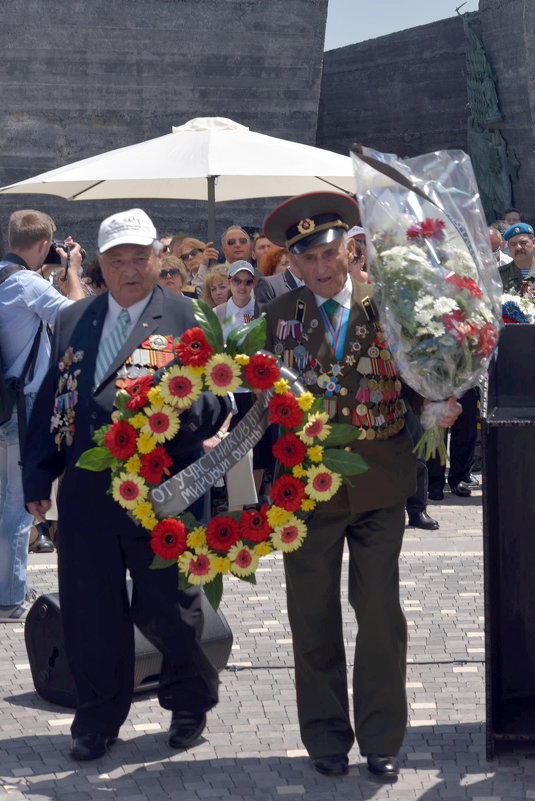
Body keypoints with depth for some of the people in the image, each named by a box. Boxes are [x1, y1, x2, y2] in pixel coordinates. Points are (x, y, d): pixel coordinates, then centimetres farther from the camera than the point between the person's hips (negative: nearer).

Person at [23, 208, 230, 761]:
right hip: (86, 492, 3)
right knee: (91, 612, 8)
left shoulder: (188, 319, 2)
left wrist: (190, 409, -25)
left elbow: (216, 403, -2)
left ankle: (189, 704, 31)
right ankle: (98, 721, 24)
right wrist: (38, 476, 12)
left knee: (169, 611, 6)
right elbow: (52, 399, 17)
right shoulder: (73, 321, 14)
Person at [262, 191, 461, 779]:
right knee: (314, 618, 9)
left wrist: (438, 408, -19)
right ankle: (326, 736, 23)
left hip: (378, 487, -1)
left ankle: (382, 739, 17)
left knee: (381, 615, 4)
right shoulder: (281, 315, 4)